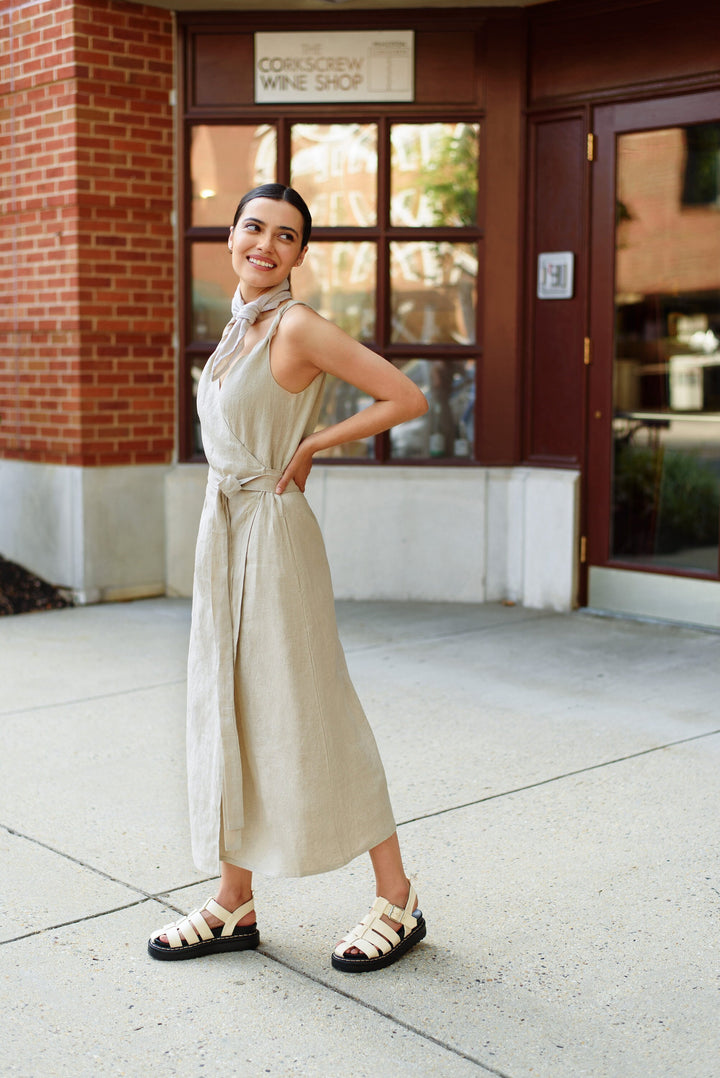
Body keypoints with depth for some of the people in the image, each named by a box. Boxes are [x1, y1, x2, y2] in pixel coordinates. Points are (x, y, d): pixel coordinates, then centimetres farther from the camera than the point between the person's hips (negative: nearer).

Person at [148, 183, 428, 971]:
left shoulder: (298, 327, -13)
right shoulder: (238, 328, 12)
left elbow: (407, 399, -15)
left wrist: (311, 446, -11)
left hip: (273, 535, -8)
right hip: (223, 531, 8)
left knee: (307, 714, -3)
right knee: (228, 714, 11)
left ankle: (397, 901, 11)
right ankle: (234, 906, 22)